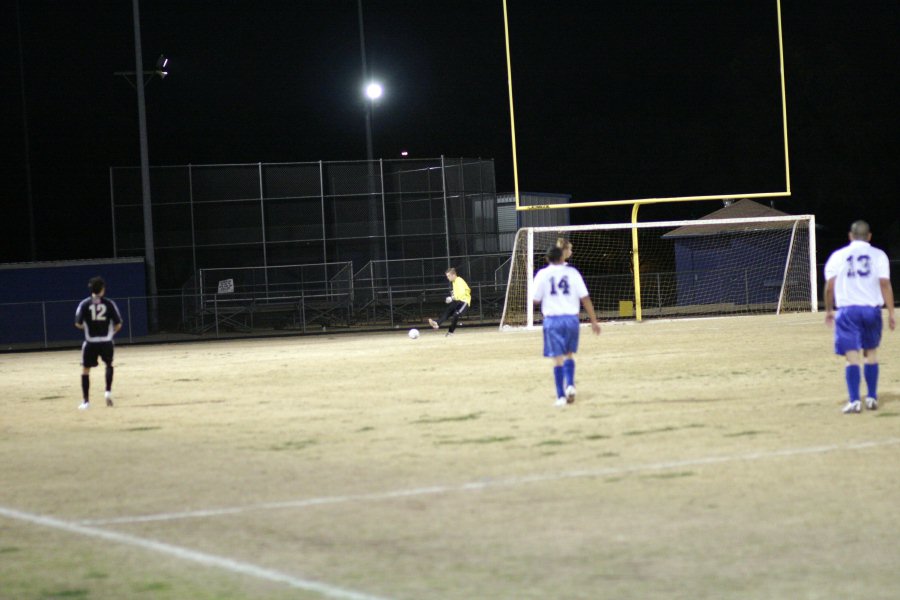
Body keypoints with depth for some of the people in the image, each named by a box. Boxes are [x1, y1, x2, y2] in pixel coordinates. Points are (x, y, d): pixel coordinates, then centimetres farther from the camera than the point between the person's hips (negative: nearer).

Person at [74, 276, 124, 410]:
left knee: (85, 370, 9)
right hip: (106, 342, 1)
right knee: (109, 365, 27)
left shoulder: (85, 304, -2)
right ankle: (108, 391, 14)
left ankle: (86, 401, 4)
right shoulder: (109, 303, -2)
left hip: (91, 342, -1)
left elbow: (78, 324, -3)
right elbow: (118, 324, -2)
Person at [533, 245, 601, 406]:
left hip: (552, 319, -1)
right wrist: (593, 321, 2)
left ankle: (561, 396, -4)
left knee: (557, 358, 0)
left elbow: (536, 300, 1)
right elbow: (585, 298, -1)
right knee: (569, 354, 19)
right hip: (571, 318, 1)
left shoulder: (542, 275, 0)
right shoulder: (572, 272, 2)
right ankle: (570, 385, 0)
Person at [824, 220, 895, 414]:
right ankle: (872, 397, 17)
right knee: (871, 352, 16)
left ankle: (854, 400, -13)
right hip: (872, 309, 1)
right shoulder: (878, 255, 4)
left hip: (847, 310, -1)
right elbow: (885, 284, -5)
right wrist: (891, 313, -4)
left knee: (852, 356, -4)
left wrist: (828, 310, 12)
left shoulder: (838, 256, 6)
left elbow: (829, 286, 0)